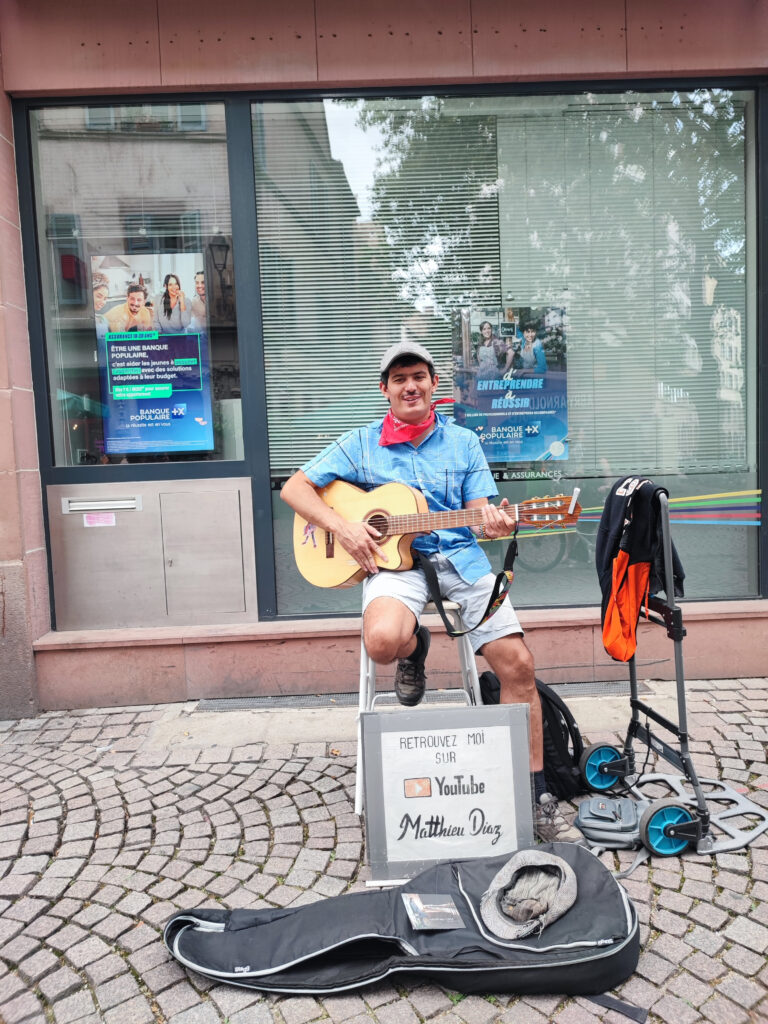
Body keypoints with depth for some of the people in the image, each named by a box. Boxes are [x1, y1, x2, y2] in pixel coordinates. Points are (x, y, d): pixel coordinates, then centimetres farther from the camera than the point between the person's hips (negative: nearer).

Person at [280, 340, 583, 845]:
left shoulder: (463, 441, 13)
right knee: (383, 641, -35)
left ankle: (535, 794, 2)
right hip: (393, 559, -1)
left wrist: (496, 524, -17)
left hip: (459, 557, 2)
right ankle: (415, 648, 5)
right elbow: (295, 487, 6)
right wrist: (342, 527, -10)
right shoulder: (361, 444, 8)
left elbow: (481, 514, 9)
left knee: (518, 663, -14)